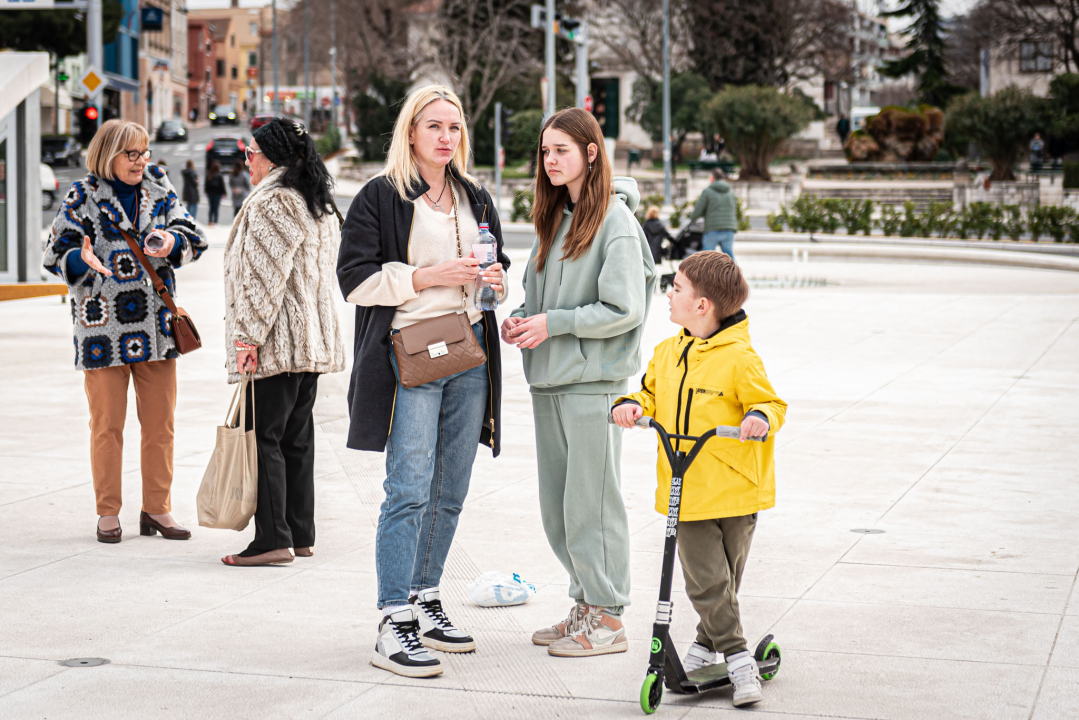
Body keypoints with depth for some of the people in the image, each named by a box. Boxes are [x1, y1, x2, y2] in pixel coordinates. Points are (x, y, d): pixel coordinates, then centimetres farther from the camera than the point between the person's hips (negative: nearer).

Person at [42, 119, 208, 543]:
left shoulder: (159, 190, 9)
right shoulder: (83, 197, -1)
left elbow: (193, 237, 7)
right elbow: (57, 253, -3)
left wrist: (173, 242, -16)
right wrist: (83, 260, -25)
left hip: (155, 326, 4)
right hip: (103, 328, -4)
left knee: (160, 423, 7)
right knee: (106, 425, 2)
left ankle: (157, 509, 17)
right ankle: (108, 514, 11)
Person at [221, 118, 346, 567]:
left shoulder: (271, 202, -13)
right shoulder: (319, 204, 17)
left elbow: (265, 276, -19)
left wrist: (250, 335, -17)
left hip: (278, 343, -10)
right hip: (313, 341, 10)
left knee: (264, 437, -6)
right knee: (297, 437, 12)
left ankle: (273, 539, -7)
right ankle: (300, 534, 16)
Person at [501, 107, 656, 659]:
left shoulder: (614, 220, -9)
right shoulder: (555, 218, 14)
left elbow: (624, 310, -14)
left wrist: (553, 323, -15)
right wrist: (522, 318, 2)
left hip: (593, 380, -8)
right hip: (549, 378, 8)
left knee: (591, 500, -4)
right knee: (556, 504, 11)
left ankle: (607, 618, 6)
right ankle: (585, 606, 22)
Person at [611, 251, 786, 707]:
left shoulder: (739, 358, -10)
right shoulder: (667, 353, 8)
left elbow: (770, 403, -6)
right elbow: (652, 395, 19)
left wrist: (760, 419, -27)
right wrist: (633, 406, -2)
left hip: (734, 490, -4)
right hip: (687, 493, 4)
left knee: (724, 578, 5)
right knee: (705, 579, -2)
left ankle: (708, 644, 22)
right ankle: (736, 657, 7)